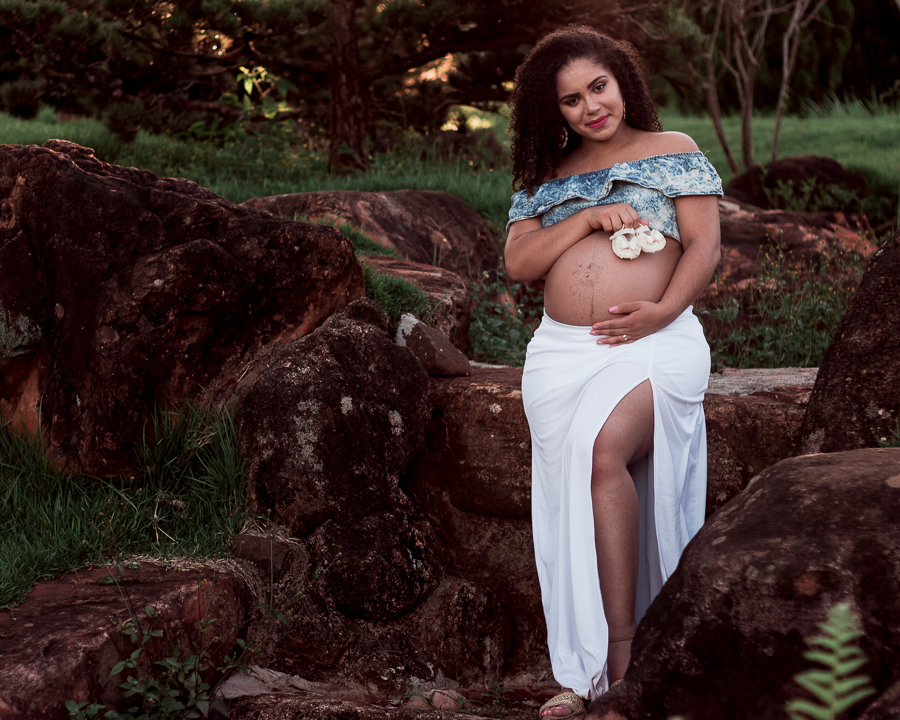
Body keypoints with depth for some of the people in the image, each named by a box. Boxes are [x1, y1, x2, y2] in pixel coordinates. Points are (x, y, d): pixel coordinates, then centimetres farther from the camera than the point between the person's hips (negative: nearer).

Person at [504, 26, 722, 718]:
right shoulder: (545, 178, 18)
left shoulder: (676, 153, 10)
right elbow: (518, 262, 8)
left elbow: (705, 247, 2)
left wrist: (662, 310, -15)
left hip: (656, 345, -4)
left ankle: (623, 651, -23)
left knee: (600, 453, -30)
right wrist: (589, 219, -6)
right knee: (570, 505, 0)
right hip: (562, 352, 4)